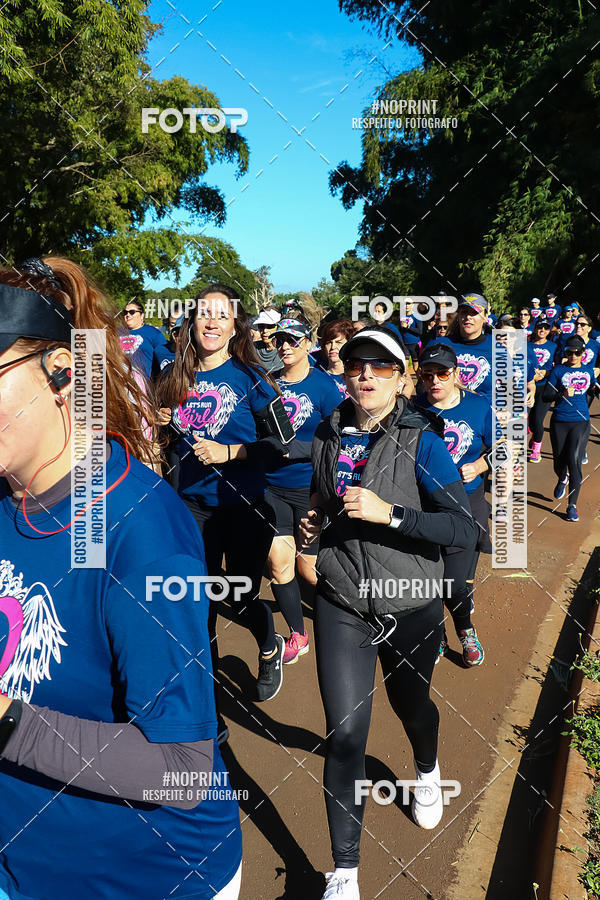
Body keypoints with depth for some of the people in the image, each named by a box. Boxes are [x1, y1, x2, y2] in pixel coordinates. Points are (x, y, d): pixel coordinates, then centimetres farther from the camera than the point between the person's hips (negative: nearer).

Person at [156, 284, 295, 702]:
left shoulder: (249, 377, -9)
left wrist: (228, 452, -18)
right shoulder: (176, 378, 3)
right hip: (193, 505, 3)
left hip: (243, 506, -3)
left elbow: (283, 442, -11)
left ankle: (270, 650, 43)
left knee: (242, 597, 9)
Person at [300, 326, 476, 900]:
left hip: (410, 608, -1)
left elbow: (465, 530, -20)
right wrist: (316, 520, -2)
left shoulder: (420, 440, -13)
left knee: (410, 704, 23)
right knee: (344, 733, -1)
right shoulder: (328, 435, 0)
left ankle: (427, 770, 60)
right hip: (341, 605, 2)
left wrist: (388, 513, -29)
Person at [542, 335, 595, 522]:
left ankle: (572, 505, -2)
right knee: (559, 461, 9)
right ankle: (562, 480, 47)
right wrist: (563, 395, -23)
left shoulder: (588, 370, 9)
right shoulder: (558, 370, -1)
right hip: (559, 422, -1)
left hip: (581, 422, 1)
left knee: (574, 461, -11)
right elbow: (546, 395, -7)